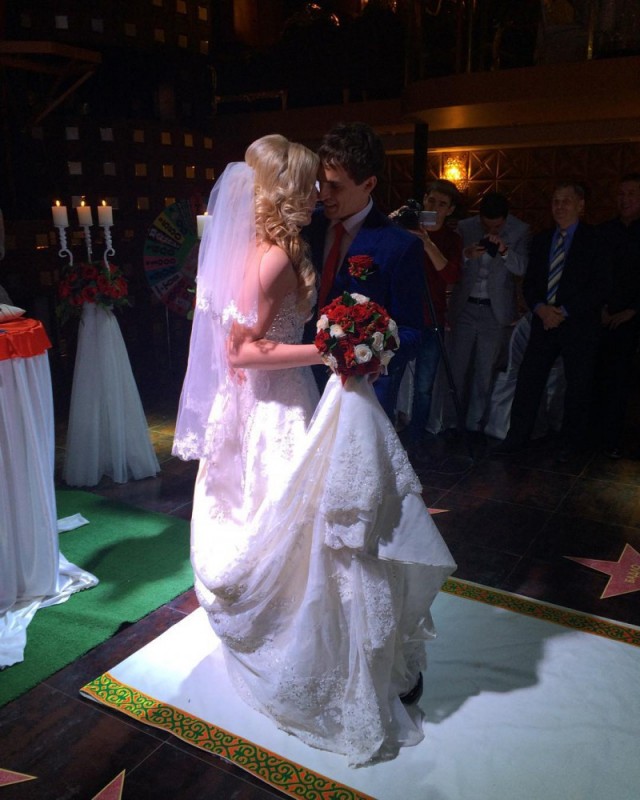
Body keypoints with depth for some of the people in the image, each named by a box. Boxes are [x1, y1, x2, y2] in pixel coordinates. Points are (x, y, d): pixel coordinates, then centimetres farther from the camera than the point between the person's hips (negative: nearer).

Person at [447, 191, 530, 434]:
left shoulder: (519, 230, -2)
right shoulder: (464, 227, -1)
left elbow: (522, 268, -8)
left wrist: (505, 251, -26)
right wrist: (467, 255, -24)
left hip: (496, 309, -1)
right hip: (465, 307, 1)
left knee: (485, 372, 3)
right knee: (457, 368, 4)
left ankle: (474, 427, 14)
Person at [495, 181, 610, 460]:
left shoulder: (594, 240, -2)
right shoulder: (541, 240, 13)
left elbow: (599, 288, -8)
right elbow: (529, 282, 11)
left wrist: (564, 311, -15)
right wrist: (540, 307, -8)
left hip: (579, 324, -3)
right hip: (544, 321, 4)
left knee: (578, 384, 5)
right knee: (528, 380, 0)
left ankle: (571, 443, 20)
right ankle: (516, 437, 10)